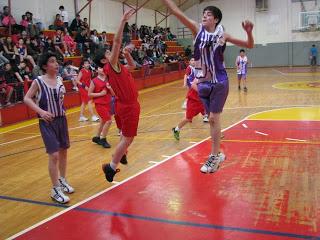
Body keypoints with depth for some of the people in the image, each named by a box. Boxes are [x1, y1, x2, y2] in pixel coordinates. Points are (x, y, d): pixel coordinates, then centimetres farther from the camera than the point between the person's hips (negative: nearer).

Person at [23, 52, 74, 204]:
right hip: (47, 122, -6)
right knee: (54, 155, -9)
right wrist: (41, 111, -19)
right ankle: (55, 190, 3)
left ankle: (62, 180, 34)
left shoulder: (60, 80, 5)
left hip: (61, 119, 6)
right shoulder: (38, 82, -10)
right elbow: (27, 99, -8)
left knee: (63, 151, 14)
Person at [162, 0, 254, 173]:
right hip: (203, 83, 3)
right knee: (211, 119, 11)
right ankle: (217, 154, 25)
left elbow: (249, 45, 4)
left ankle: (214, 156, 8)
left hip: (219, 82, -3)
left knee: (214, 118, -4)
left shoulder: (222, 35, -1)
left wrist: (248, 32, -15)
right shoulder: (197, 30, 2)